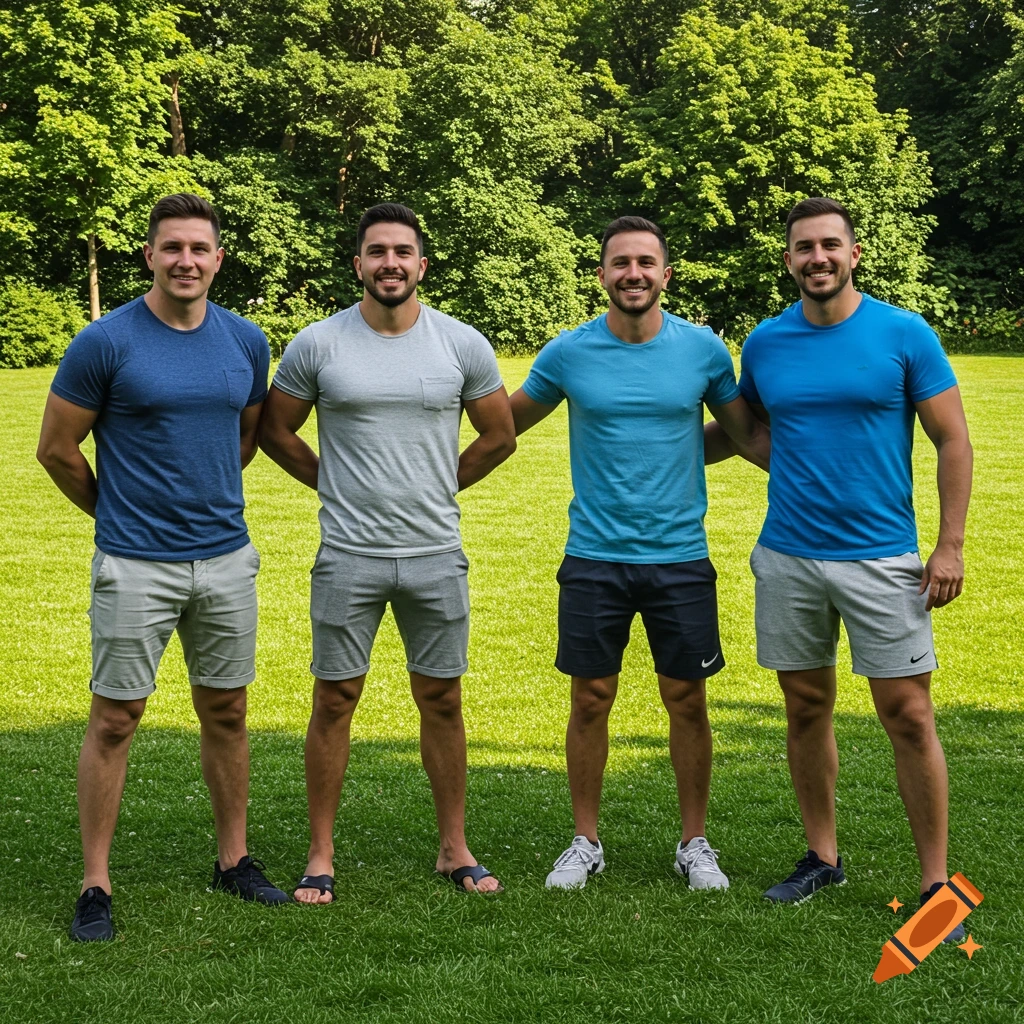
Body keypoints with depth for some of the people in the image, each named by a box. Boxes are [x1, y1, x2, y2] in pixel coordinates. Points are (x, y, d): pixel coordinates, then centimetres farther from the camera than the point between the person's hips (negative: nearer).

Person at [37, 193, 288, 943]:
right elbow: (58, 448, -2)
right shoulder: (105, 343, -10)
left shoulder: (246, 342, 3)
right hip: (135, 566, -4)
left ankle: (234, 859, 26)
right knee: (115, 720, 1)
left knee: (226, 713, 13)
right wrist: (116, 512, 8)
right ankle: (96, 885, 10)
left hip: (227, 558, 4)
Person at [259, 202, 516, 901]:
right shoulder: (317, 345, -2)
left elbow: (500, 436, 12)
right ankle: (321, 854, 15)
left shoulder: (462, 345, 1)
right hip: (347, 556, -1)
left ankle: (455, 849, 21)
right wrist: (334, 483, 7)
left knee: (442, 700, 9)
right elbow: (276, 431, 10)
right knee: (335, 700, 3)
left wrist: (435, 487, 10)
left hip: (437, 555, 1)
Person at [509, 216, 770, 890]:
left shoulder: (702, 348, -1)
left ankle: (695, 844, 22)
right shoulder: (569, 353, -2)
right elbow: (506, 425, 13)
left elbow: (750, 435, 10)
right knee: (591, 701, 6)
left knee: (687, 702, 7)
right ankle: (586, 843, 22)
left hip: (681, 557, 0)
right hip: (594, 557, 0)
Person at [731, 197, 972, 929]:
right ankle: (823, 857, 27)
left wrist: (951, 545, -8)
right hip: (787, 558, 3)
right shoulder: (765, 344, 4)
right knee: (807, 709, 11)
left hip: (881, 557, -3)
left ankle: (936, 881, 8)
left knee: (908, 715, -2)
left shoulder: (904, 334, -5)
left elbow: (953, 441, -3)